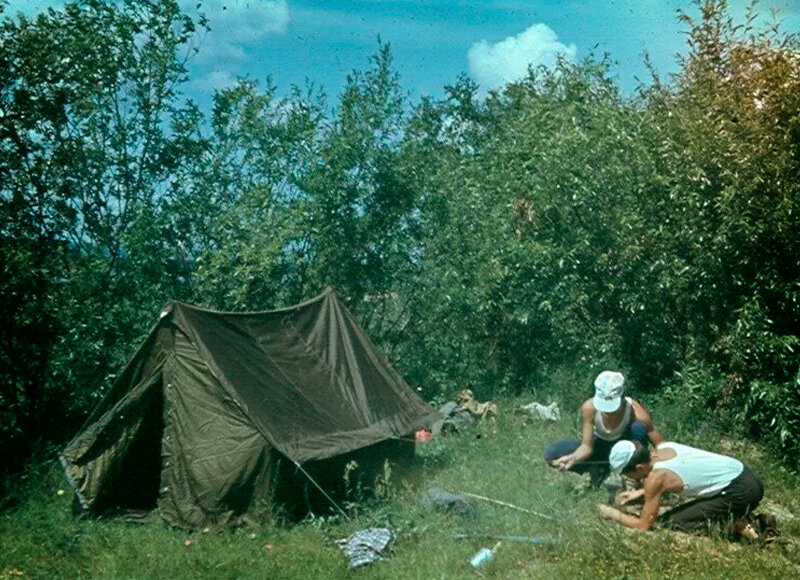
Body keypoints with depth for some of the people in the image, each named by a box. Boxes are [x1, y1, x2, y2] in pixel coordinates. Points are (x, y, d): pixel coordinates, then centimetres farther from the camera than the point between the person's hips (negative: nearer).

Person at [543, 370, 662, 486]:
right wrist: (572, 458, -45)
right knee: (551, 454, -22)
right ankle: (598, 470, 1)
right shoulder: (589, 407, -29)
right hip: (599, 446, 1)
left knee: (638, 427, -36)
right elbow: (587, 446, -24)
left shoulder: (635, 411, -31)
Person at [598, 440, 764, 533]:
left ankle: (738, 529, -7)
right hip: (744, 477, 9)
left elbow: (644, 526, -10)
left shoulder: (655, 477, -18)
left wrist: (613, 513, 5)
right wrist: (639, 492, 23)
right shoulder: (663, 447, 5)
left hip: (740, 491, -9)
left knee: (671, 523, -7)